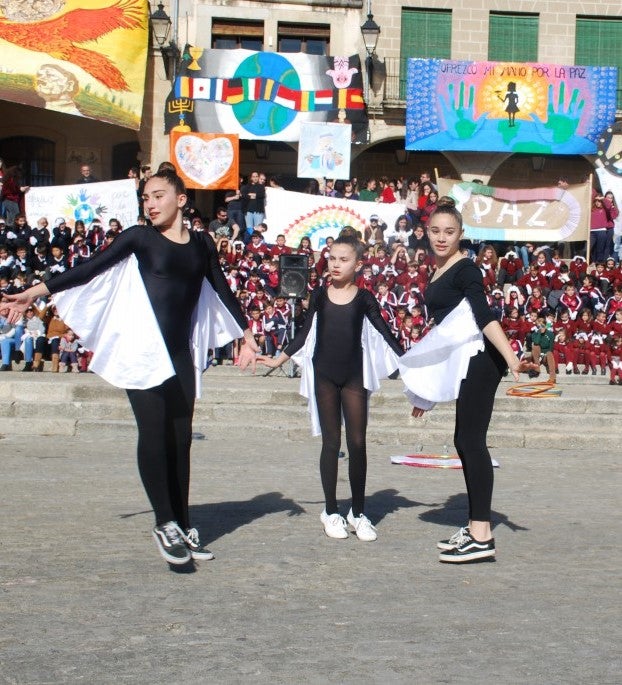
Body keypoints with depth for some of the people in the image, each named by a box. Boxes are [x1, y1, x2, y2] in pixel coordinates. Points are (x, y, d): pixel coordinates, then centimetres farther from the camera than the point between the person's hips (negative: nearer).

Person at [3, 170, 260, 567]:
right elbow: (91, 269, -5)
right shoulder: (140, 238, 2)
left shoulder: (202, 245, 12)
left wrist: (245, 334, 27)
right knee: (154, 434, -11)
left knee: (180, 438, 6)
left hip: (181, 355, 4)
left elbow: (222, 290, 22)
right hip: (143, 351, -4)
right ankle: (166, 524, -6)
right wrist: (38, 291, -14)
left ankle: (183, 527, 12)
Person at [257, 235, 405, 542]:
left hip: (354, 375, -1)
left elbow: (385, 332, 4)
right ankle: (331, 512, 11)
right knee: (331, 442, 4)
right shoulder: (319, 296, 4)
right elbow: (304, 334, 11)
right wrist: (279, 359, 7)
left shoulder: (364, 298, 1)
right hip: (324, 375, 1)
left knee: (357, 443, 0)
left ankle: (358, 512, 10)